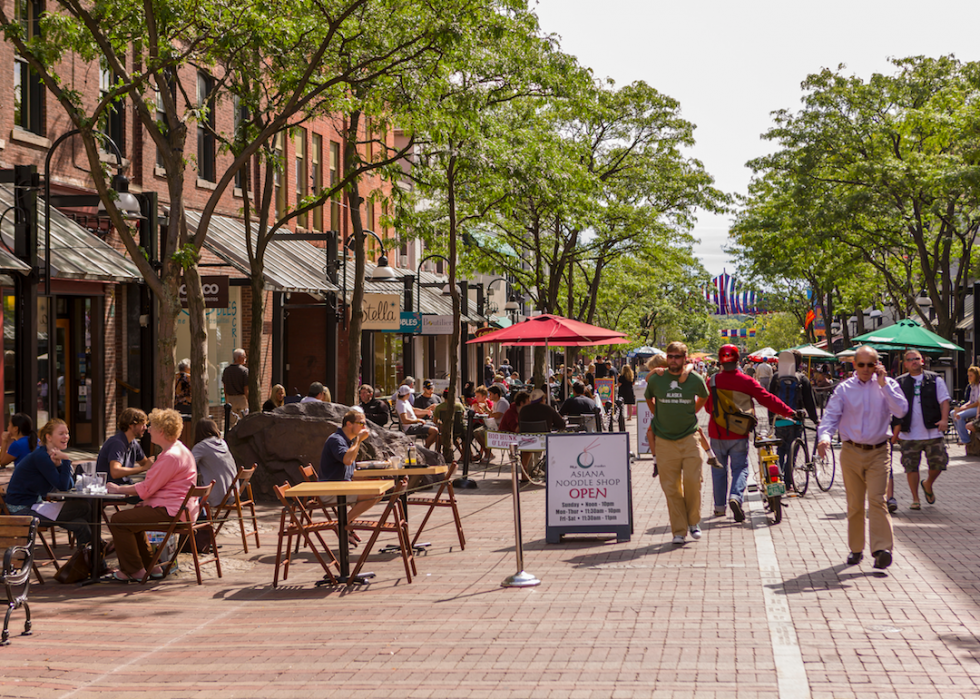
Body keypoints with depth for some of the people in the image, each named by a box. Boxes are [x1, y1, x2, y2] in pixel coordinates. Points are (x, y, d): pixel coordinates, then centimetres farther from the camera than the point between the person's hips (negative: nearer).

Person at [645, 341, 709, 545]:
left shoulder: (695, 379, -1)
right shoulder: (656, 379, -1)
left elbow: (703, 397, 21)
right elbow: (648, 398, 19)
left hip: (689, 438, 0)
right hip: (665, 440, 0)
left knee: (692, 480, -8)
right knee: (671, 487, -1)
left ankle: (693, 521, 14)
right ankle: (679, 531, 6)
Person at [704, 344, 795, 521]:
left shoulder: (712, 382, -4)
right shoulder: (746, 381, -8)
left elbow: (707, 407, 7)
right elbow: (767, 399, -5)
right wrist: (789, 412, 4)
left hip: (717, 433, 1)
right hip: (739, 434, -1)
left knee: (719, 469, 13)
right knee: (740, 467, 6)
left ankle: (719, 506, 17)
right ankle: (735, 496, -19)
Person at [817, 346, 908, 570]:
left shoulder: (887, 385, 5)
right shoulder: (844, 389, 5)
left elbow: (901, 410, -9)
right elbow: (830, 416, 0)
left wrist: (884, 385, -12)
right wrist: (824, 436, -20)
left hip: (878, 452, -1)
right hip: (851, 452, 1)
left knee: (877, 499, -14)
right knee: (854, 503, 6)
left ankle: (882, 549, -19)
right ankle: (856, 549, 17)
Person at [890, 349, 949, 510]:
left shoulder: (935, 379, 7)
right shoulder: (899, 383, 8)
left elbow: (944, 400, 3)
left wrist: (944, 419, -14)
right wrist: (896, 431, 8)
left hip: (933, 432, 0)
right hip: (909, 434, 0)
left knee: (938, 462, -1)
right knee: (911, 467, -1)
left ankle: (928, 484, 29)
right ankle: (915, 499, 11)